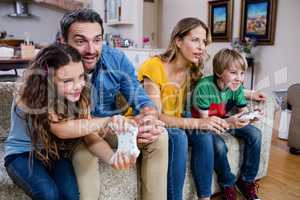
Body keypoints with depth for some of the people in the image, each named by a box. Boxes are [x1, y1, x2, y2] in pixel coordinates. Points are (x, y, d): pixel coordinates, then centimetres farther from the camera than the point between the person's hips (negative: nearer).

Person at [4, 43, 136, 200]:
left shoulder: (78, 97, -13)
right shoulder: (30, 97, -26)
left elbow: (91, 136, -20)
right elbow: (62, 130, -38)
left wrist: (112, 157, -40)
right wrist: (107, 121, -48)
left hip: (54, 152, 3)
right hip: (22, 154, -3)